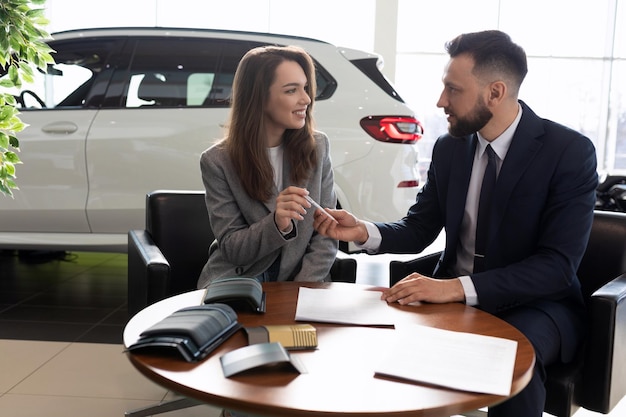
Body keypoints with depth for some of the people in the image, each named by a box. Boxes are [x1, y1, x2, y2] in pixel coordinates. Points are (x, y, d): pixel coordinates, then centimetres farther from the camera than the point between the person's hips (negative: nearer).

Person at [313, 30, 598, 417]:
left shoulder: (570, 151, -14)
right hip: (452, 294, 4)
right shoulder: (449, 147, 1)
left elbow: (558, 264, -21)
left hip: (536, 302, -4)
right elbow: (418, 230, 7)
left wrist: (457, 287, -32)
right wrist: (364, 231, -16)